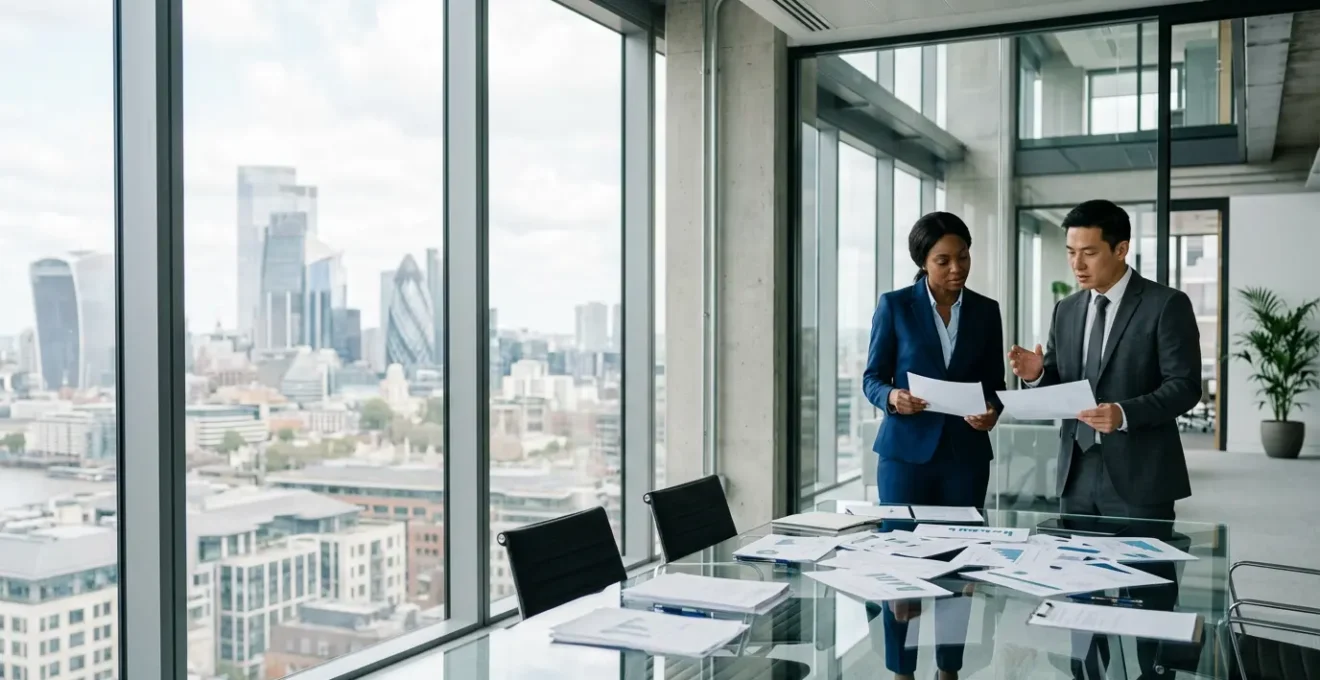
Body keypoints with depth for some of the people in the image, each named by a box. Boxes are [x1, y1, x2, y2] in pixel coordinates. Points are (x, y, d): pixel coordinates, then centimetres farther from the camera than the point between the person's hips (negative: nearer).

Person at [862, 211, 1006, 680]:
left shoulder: (986, 311, 6)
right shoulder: (895, 305, -2)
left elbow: (994, 383, 9)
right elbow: (872, 378, -1)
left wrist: (992, 411, -13)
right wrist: (892, 397, -23)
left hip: (966, 453, 3)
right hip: (906, 449, -2)